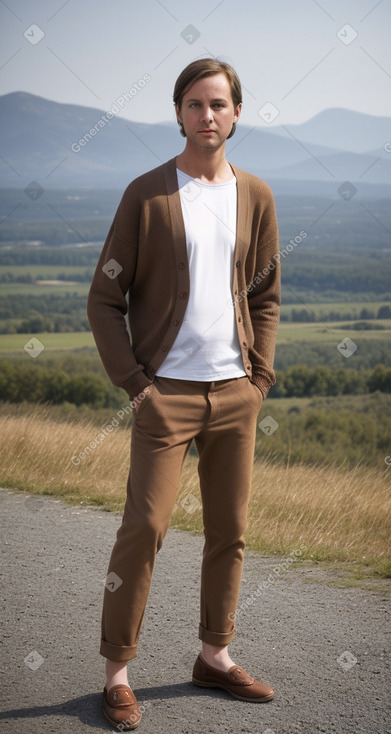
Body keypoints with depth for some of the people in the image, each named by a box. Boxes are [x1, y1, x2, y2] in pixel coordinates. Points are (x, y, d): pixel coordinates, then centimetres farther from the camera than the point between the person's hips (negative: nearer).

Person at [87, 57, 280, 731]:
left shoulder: (256, 197, 9)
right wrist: (134, 384, -8)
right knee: (144, 528, -6)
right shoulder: (147, 194, -3)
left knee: (230, 532, 10)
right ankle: (117, 674, 5)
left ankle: (215, 656, 24)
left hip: (236, 394, 5)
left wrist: (260, 375, 5)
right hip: (167, 392, -4)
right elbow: (104, 299, -3)